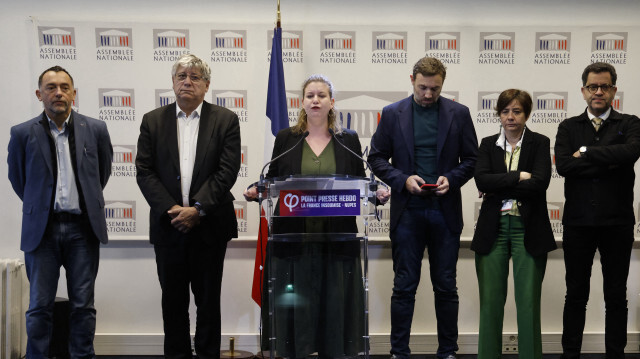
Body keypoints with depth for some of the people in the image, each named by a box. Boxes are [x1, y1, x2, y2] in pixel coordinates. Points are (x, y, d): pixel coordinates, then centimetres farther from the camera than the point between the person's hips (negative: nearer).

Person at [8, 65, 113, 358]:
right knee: (40, 306, 3)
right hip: (42, 229, -1)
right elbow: (16, 177, 13)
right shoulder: (23, 133, -1)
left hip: (83, 227, 1)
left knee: (83, 304, 6)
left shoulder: (95, 130, 2)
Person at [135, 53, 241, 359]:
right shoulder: (153, 121, 8)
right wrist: (171, 209, -11)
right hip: (168, 225, 2)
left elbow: (227, 171, -6)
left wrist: (198, 209, -15)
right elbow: (144, 171, 1)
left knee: (208, 299, 6)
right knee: (173, 299, 8)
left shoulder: (225, 121, 3)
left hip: (209, 225, -1)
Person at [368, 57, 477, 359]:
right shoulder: (392, 114, 2)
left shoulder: (459, 114, 3)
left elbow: (472, 159, 6)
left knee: (446, 287, 8)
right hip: (407, 211, 0)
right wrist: (402, 179, -12)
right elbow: (376, 157, 4)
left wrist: (451, 178, -12)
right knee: (404, 286, 4)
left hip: (445, 211, 1)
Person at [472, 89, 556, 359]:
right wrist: (519, 176, -12)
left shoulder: (539, 143, 3)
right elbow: (481, 179, -6)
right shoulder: (488, 144, 10)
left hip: (528, 229, -2)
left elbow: (539, 183, -12)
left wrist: (498, 189, -10)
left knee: (528, 302, 0)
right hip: (493, 229, 2)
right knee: (490, 301, 2)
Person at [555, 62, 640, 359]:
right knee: (576, 295, 9)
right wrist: (609, 164, -13)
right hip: (578, 223, 1)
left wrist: (586, 152, -11)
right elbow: (563, 165, -10)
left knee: (616, 296, 7)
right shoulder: (568, 127, 8)